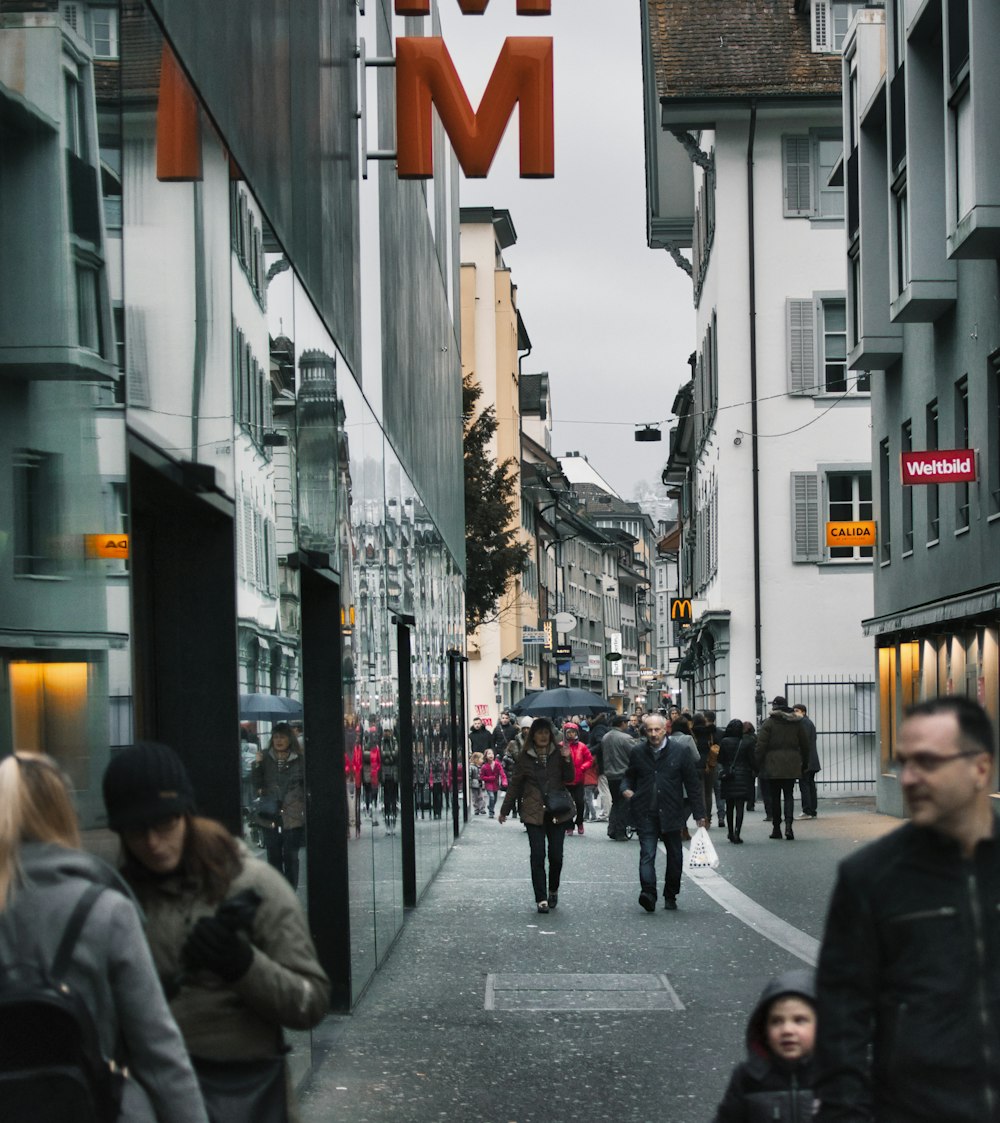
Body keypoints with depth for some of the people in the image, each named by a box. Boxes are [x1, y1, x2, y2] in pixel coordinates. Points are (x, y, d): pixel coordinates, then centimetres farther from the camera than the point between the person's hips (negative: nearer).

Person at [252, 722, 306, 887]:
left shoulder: (299, 760, 1)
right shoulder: (266, 759, 6)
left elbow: (306, 786, 5)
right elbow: (258, 785, 2)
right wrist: (257, 765, -12)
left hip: (293, 817, -2)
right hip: (270, 817, 2)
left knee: (291, 856, 0)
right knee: (274, 857, 6)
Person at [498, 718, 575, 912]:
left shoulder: (558, 753, 5)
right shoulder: (525, 757, 4)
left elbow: (569, 778, 1)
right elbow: (515, 784, 9)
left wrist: (567, 759, -14)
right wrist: (504, 810, 11)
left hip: (557, 812, 1)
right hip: (534, 813, -1)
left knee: (556, 855, 2)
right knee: (537, 856, -6)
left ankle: (553, 891, 26)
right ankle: (541, 899, -2)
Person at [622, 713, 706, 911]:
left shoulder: (680, 751, 1)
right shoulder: (638, 753, 5)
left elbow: (692, 783, 3)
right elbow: (629, 776, 19)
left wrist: (700, 813, 1)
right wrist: (626, 789, -5)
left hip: (671, 813, 1)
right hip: (645, 814, -1)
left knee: (674, 856, 9)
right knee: (647, 854, -14)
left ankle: (670, 896, 23)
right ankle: (648, 893, -23)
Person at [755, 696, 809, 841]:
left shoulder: (768, 723, -6)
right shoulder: (797, 723, 6)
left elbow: (760, 747, -10)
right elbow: (805, 745, 12)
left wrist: (757, 764, -4)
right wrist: (805, 762, 22)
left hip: (773, 765, -3)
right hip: (791, 765, 3)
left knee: (775, 797, 7)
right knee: (789, 795, 5)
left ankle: (776, 828, 11)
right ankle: (788, 825, -14)